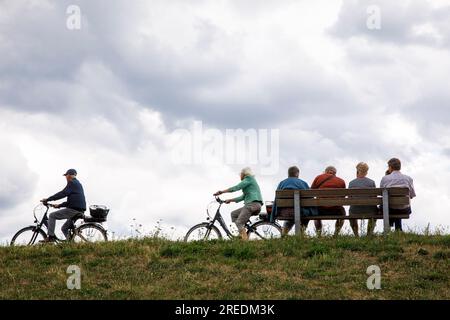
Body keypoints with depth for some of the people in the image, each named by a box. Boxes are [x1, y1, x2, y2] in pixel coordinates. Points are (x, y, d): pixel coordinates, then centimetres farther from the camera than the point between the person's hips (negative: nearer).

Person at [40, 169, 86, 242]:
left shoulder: (72, 183, -6)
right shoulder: (78, 184, 26)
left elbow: (62, 194, -16)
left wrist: (47, 199, -14)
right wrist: (59, 205, 26)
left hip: (73, 210, -10)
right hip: (79, 211, 10)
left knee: (52, 216, -4)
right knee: (64, 228, 20)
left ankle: (51, 237, -10)